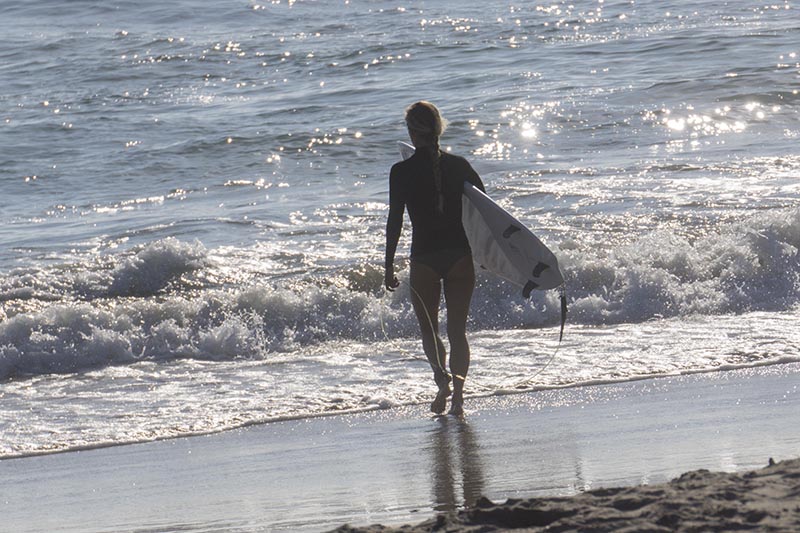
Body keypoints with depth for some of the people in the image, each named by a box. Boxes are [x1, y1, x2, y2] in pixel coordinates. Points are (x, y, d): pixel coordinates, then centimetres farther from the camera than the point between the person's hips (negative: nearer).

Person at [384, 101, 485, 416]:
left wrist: (389, 266, -1)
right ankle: (457, 395, 2)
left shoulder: (402, 172, -7)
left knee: (428, 328, 13)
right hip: (461, 255, 2)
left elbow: (395, 222, -7)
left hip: (425, 259, -2)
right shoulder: (459, 165, 2)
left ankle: (442, 375, -14)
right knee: (457, 329, 10)